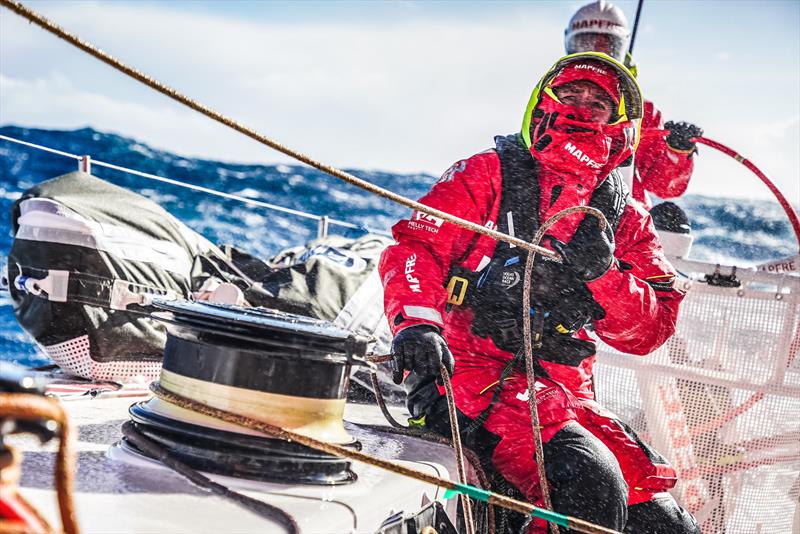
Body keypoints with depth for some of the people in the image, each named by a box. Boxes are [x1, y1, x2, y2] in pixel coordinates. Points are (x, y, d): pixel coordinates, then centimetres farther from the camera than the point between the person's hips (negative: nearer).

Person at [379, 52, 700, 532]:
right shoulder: (488, 174, 6)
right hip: (474, 371, -5)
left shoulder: (626, 221, 15)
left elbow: (647, 333, 7)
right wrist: (417, 324, -25)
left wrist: (604, 274, -12)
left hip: (566, 391, 5)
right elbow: (415, 246, -6)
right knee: (587, 478, -30)